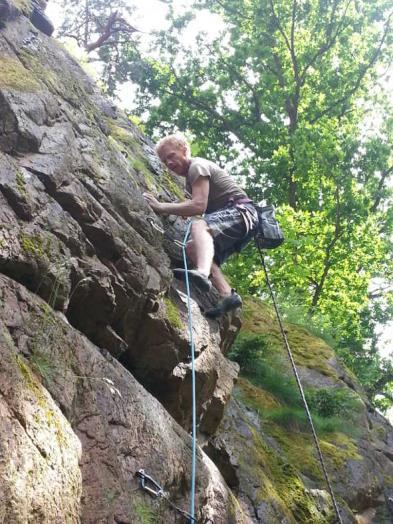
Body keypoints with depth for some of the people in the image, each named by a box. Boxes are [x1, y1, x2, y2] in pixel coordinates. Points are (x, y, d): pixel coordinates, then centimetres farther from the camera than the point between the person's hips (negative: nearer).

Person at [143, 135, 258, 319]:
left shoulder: (197, 166, -6)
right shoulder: (190, 177, 26)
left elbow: (199, 206, -20)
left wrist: (161, 207, -18)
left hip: (241, 211, -10)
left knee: (199, 226, -33)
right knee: (192, 248, 1)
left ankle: (202, 273, -62)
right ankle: (227, 294, -14)